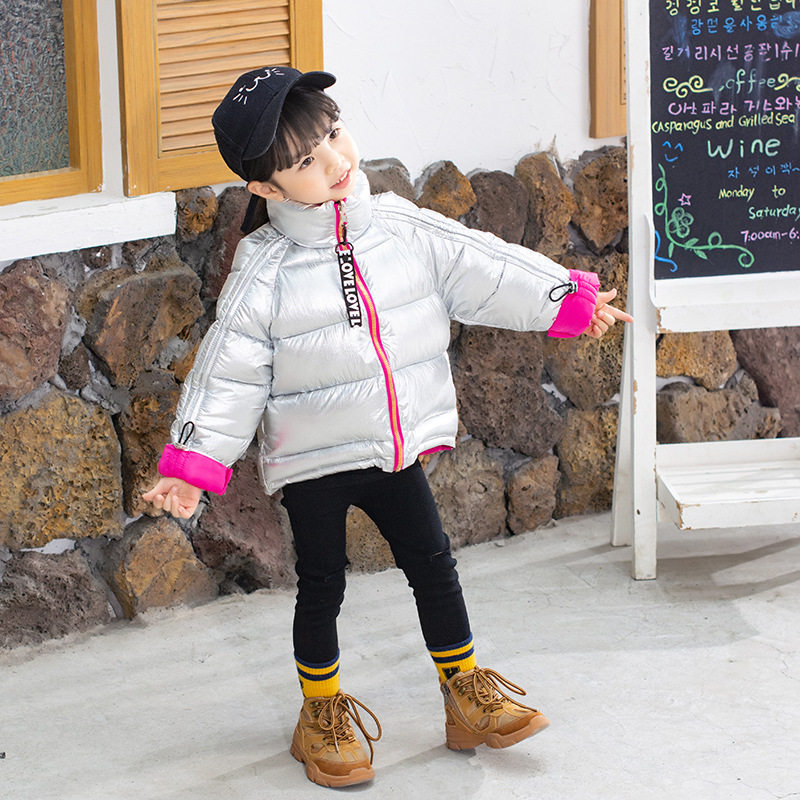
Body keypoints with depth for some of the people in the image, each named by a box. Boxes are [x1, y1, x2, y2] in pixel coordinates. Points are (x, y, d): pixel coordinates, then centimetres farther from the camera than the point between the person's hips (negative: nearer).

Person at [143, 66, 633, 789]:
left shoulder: (404, 230, -6)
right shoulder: (264, 270, -15)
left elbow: (486, 271, 0)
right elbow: (229, 372, -14)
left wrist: (569, 298, -3)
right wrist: (193, 464, -19)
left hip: (396, 448, 3)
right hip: (311, 463, -3)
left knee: (434, 566, 11)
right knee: (322, 586, 9)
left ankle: (468, 699, 27)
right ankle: (323, 717, 28)